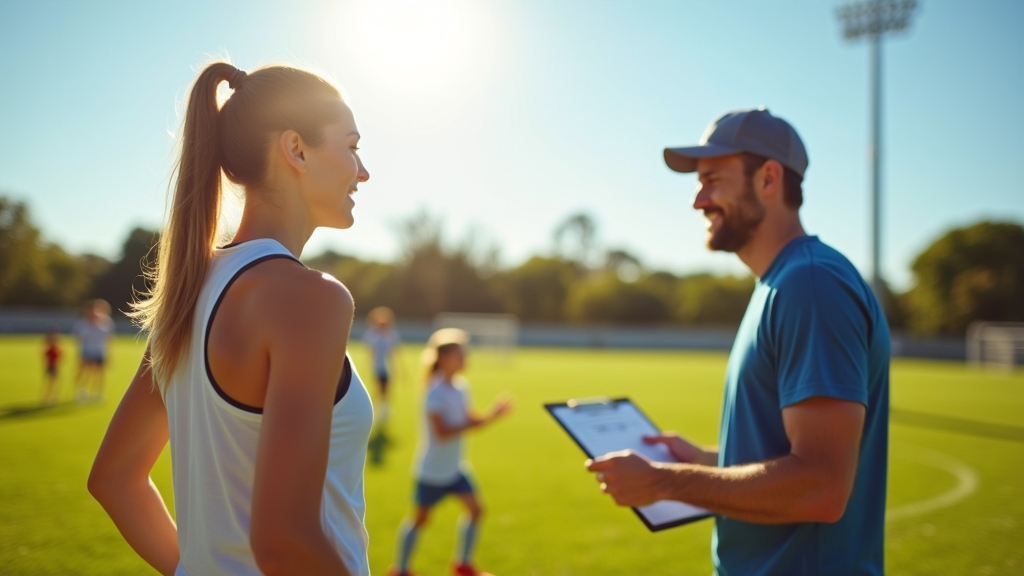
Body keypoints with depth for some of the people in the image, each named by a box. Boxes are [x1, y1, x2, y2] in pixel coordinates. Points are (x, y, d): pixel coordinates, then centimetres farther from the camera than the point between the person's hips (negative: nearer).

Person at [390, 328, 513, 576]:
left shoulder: (461, 386, 3)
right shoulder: (436, 392, -21)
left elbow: (469, 420, 6)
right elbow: (441, 432, -26)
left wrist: (492, 414, -8)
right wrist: (471, 424, -29)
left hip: (454, 467, 8)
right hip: (432, 470, -8)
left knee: (475, 509, 6)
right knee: (420, 518, 5)